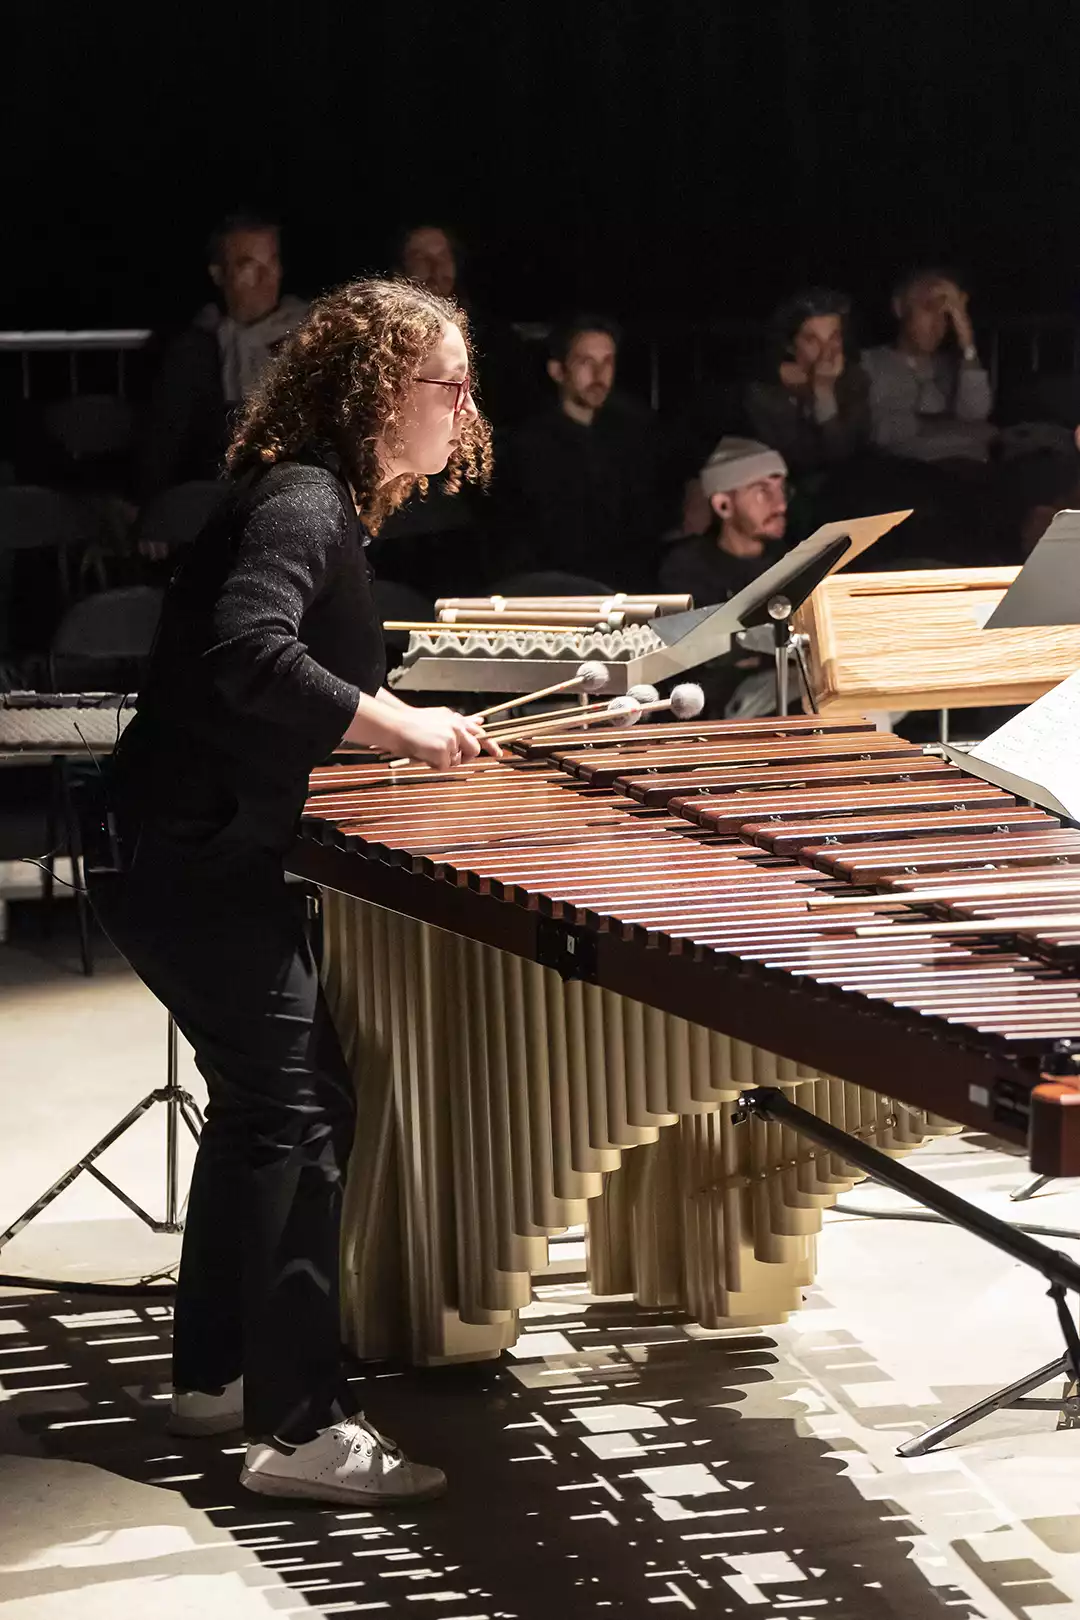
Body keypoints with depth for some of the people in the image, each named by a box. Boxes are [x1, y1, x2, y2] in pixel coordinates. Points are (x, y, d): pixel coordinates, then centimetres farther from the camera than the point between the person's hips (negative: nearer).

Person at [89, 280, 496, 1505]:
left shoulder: (321, 500, 14)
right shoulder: (301, 501, -17)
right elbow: (250, 654, -32)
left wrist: (392, 726, 14)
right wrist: (395, 723, -26)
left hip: (191, 849, 11)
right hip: (191, 860, -11)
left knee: (257, 1102, 17)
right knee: (299, 1109, -13)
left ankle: (214, 1370, 27)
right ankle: (298, 1427, -11)